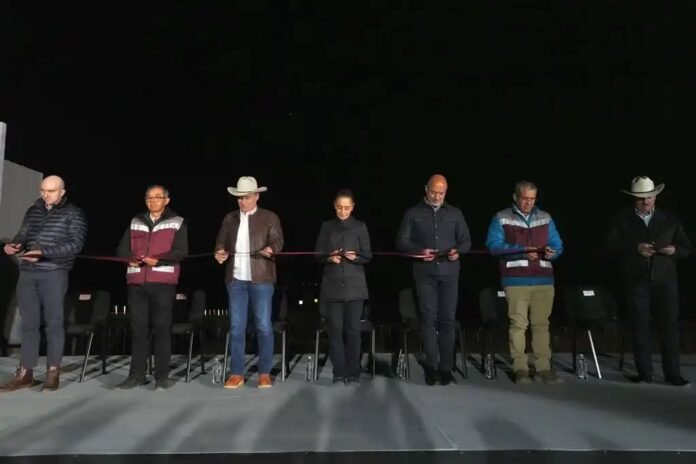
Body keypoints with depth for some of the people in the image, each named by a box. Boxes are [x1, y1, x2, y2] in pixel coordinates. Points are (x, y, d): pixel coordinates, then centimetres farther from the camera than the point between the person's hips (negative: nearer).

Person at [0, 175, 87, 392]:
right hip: (27, 273, 5)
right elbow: (23, 235, 18)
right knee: (29, 324, 7)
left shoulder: (73, 213, 0)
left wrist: (43, 252, -19)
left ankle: (53, 373, 8)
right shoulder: (33, 210, 15)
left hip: (54, 274, -4)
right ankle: (24, 373, 14)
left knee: (53, 323, 0)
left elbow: (75, 244, -10)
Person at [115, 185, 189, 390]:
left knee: (161, 329, -1)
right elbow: (122, 248, 15)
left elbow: (181, 252, -5)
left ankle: (162, 377, 6)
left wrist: (158, 260, -18)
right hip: (137, 283, 4)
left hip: (163, 283, -4)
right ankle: (137, 375, 14)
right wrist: (130, 258, -6)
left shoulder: (177, 223, 5)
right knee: (138, 329, 6)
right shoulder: (135, 222, 17)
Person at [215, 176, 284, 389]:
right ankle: (237, 373, 14)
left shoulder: (270, 217, 5)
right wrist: (220, 252, -9)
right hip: (235, 279, 3)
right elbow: (221, 241, 13)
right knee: (236, 327, 5)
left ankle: (265, 373, 9)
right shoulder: (229, 218, 15)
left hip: (261, 279, -3)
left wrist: (270, 248, -27)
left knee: (264, 326, -1)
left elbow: (277, 241, -4)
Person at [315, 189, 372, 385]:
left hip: (354, 284, -1)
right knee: (335, 329, 0)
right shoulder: (326, 227, 8)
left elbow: (368, 256, 2)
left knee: (353, 328, 0)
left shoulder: (360, 226, 4)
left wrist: (356, 257, -18)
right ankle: (339, 372, 9)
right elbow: (318, 254, 7)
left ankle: (353, 372, 10)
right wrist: (329, 258, -13)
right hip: (332, 284, 1)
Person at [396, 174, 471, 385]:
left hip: (449, 272, 2)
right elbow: (402, 241, 3)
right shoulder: (413, 213, 6)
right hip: (425, 273, -2)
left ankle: (445, 367, 9)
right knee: (429, 318, -3)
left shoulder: (455, 213, 13)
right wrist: (419, 251, -14)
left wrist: (458, 251, -9)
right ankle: (431, 366, 2)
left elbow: (466, 240, 12)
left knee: (447, 319, 2)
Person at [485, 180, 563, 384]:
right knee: (518, 324, -2)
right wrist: (521, 251, -16)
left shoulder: (546, 218, 15)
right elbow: (493, 245, -6)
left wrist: (552, 252, -10)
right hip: (516, 280, -3)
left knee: (542, 323, 3)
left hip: (544, 279, 3)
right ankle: (520, 369, 4)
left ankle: (544, 368, 8)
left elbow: (558, 245, 14)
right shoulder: (501, 218, 3)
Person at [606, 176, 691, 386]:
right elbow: (612, 246, -5)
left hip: (665, 281, 1)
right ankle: (644, 373, 10)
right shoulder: (622, 220, 6)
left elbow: (686, 248, 12)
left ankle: (672, 373, 9)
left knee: (670, 326, 1)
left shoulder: (670, 219, 12)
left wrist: (674, 250, -10)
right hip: (635, 282, -1)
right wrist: (635, 248, -20)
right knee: (640, 327, 3)